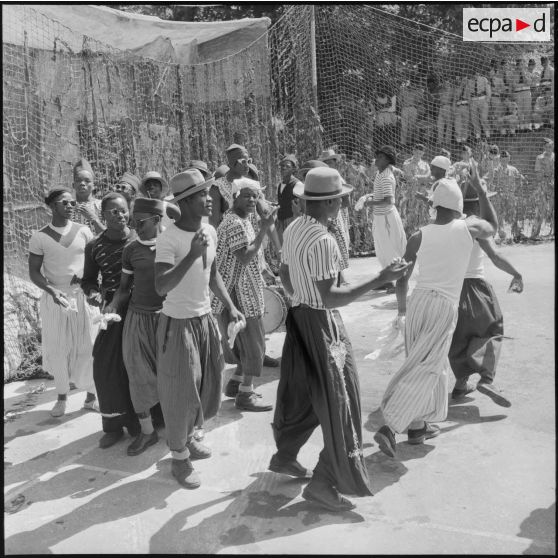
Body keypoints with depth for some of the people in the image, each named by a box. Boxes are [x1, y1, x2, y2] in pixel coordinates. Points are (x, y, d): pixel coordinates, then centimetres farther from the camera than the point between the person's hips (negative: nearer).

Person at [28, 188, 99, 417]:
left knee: (88, 347, 3)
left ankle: (91, 396, 16)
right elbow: (34, 272, -3)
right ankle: (62, 396, 24)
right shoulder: (40, 237, -4)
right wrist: (51, 290, -20)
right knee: (57, 349, 7)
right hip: (55, 299, -1)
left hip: (83, 296, 1)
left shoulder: (83, 232, 0)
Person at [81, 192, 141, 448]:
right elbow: (88, 279, 11)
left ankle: (139, 420, 23)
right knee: (105, 366, 1)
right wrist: (92, 293, -9)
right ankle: (114, 424, 19)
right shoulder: (95, 246, 3)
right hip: (112, 311, 2)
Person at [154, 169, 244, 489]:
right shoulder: (169, 238, -20)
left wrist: (230, 306, 6)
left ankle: (188, 438, 42)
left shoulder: (210, 232, 1)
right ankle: (179, 457, 25)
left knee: (210, 385, 17)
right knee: (181, 391, 5)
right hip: (179, 324, -7)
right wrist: (191, 255, -33)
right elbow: (161, 287, -29)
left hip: (206, 319, 7)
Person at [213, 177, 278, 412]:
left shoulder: (242, 221, 15)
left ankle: (235, 384, 30)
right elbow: (244, 258, -27)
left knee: (249, 342, 19)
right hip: (240, 295, -11)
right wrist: (263, 229, -27)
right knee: (253, 345, -2)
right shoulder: (235, 223, -17)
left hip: (246, 293, 11)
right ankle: (245, 395, 9)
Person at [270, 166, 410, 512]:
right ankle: (324, 483, 13)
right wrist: (380, 279, -25)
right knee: (337, 401, 3)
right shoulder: (323, 241, -24)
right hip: (322, 325, -9)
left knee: (302, 392, 23)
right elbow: (330, 298, -26)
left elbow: (285, 275, 14)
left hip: (299, 316, 9)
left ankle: (285, 456, 40)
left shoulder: (293, 230, 4)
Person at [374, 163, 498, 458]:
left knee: (434, 366, 20)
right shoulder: (468, 228, -1)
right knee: (421, 372, -1)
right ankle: (390, 427, -11)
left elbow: (402, 277, 5)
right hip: (445, 307, -3)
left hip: (419, 302, 4)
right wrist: (481, 190, 30)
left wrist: (401, 307, 22)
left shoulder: (419, 237, 1)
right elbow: (492, 226, 24)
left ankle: (418, 426, 27)